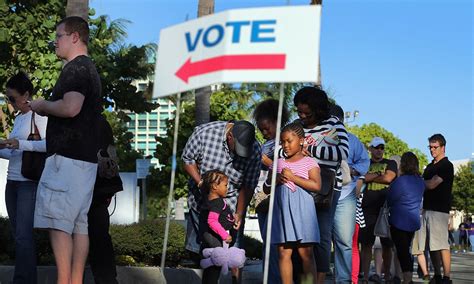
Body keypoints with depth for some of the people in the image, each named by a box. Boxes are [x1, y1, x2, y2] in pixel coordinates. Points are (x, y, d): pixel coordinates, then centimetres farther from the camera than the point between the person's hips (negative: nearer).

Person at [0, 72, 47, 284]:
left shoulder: (39, 115, -5)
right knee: (18, 235, 6)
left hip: (29, 183, -8)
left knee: (23, 235, -13)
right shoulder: (18, 118, 17)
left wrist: (21, 144, -25)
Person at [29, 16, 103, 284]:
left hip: (67, 156, -10)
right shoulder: (90, 69, 22)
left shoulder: (75, 68, -10)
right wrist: (49, 107, 22)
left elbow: (71, 108, -25)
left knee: (58, 223, -9)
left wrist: (42, 106, -8)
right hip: (86, 158, 10)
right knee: (79, 225, 7)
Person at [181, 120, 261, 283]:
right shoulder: (204, 132, -22)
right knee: (200, 247, 9)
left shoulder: (254, 151, -20)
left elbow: (248, 186, -10)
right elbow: (188, 160, -8)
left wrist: (239, 213, -16)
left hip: (232, 204, -1)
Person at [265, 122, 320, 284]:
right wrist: (275, 180, -2)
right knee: (284, 253, 1)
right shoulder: (279, 163, 16)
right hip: (282, 209, 4)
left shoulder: (309, 162, 3)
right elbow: (266, 188, 19)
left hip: (301, 210, -4)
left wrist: (292, 177, -10)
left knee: (305, 252, -5)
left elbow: (316, 185, -11)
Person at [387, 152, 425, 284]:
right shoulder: (421, 182, 6)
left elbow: (389, 200, -8)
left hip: (399, 222, -7)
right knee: (406, 251, 17)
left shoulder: (400, 181, -17)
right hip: (414, 222, 7)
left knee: (402, 252, -3)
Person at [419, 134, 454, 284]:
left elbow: (431, 184, -14)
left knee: (441, 245, -11)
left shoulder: (446, 166, -6)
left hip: (439, 210, -8)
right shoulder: (430, 166, 20)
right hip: (427, 209, 8)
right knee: (431, 246, 7)